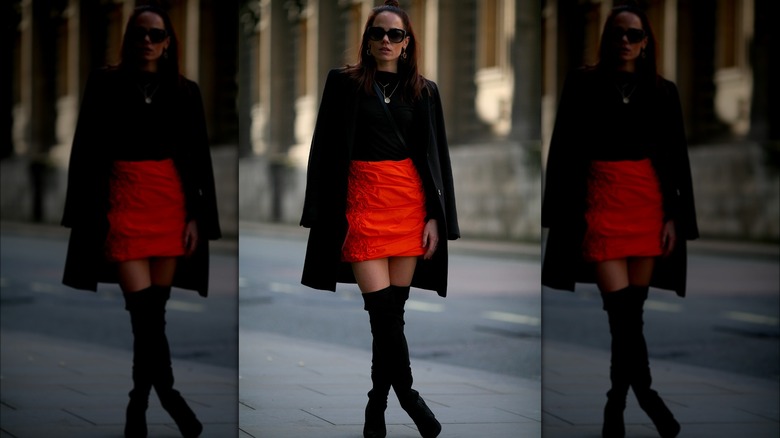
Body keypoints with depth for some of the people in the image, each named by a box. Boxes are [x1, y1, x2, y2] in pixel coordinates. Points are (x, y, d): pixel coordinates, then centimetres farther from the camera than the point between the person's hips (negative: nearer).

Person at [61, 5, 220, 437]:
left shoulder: (185, 91, 8)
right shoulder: (106, 84, 3)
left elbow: (199, 159, 9)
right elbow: (87, 153, 2)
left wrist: (196, 217, 1)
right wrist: (90, 217, -4)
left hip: (171, 204, 2)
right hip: (123, 202, -2)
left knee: (155, 311, 6)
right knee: (144, 311, -12)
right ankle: (168, 395, -1)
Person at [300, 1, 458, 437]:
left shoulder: (424, 92, 10)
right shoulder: (344, 84, 4)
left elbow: (437, 158, 9)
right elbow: (326, 152, 3)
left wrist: (435, 218, 0)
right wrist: (326, 218, -3)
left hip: (411, 202, 2)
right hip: (363, 201, -2)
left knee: (394, 310, 4)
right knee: (384, 311, -9)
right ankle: (407, 393, 7)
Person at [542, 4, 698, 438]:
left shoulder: (664, 92, 9)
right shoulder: (584, 84, 3)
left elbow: (677, 159, 9)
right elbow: (565, 152, 1)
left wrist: (674, 217, 1)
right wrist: (565, 216, -4)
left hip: (649, 202, 2)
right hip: (601, 199, -2)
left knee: (633, 309, 5)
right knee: (621, 308, -12)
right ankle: (647, 396, -3)